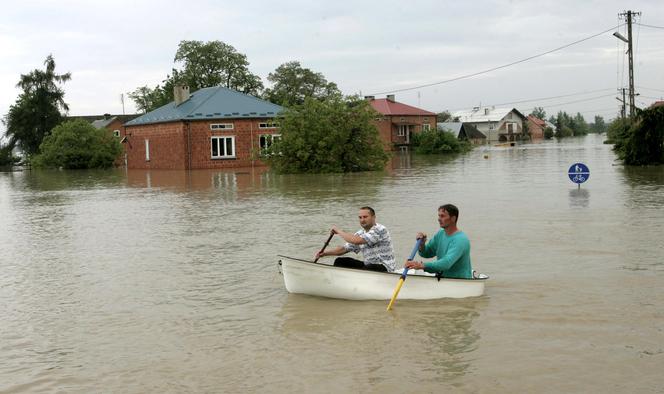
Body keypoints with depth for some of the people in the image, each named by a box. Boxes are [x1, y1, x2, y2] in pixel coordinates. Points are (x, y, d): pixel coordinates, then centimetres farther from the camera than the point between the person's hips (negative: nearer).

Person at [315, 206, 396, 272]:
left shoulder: (380, 230, -18)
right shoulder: (360, 234, 10)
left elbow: (356, 241, -28)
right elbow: (345, 249, 11)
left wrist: (339, 231, -15)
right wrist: (325, 253, -4)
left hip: (384, 268, -9)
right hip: (368, 265, 9)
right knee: (339, 261, 4)